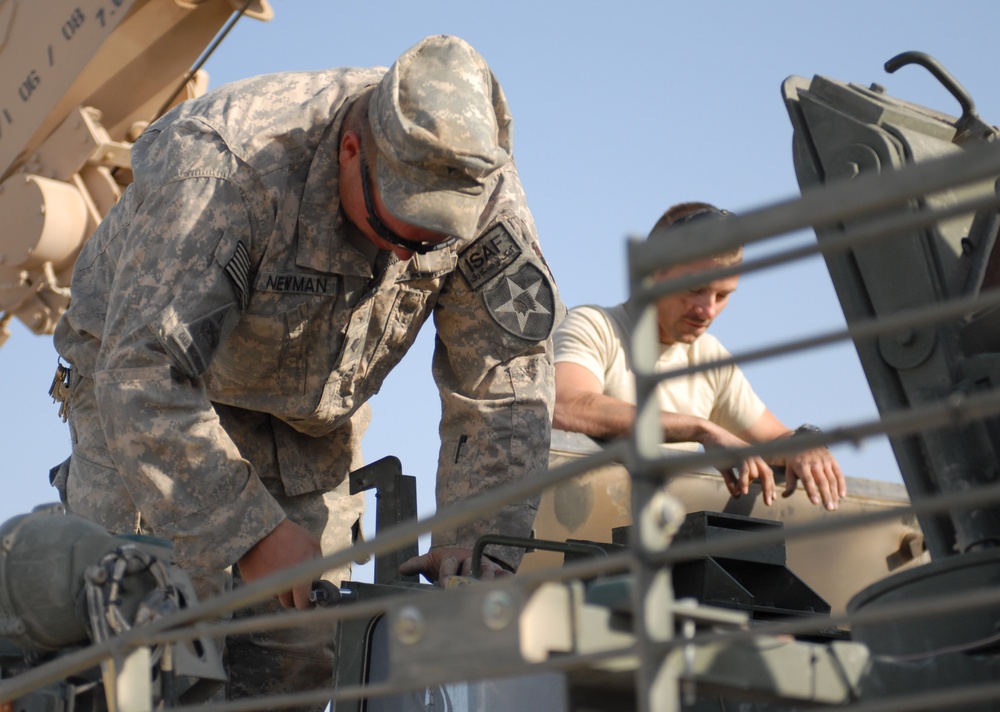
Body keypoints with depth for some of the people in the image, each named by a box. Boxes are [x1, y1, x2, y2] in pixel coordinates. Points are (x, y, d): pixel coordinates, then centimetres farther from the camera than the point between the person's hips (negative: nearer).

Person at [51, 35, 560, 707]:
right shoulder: (222, 166, -37)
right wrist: (253, 532, -40)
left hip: (314, 420, 4)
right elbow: (142, 376, -39)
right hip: (152, 389, -4)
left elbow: (506, 379, -15)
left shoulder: (481, 186, -23)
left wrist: (482, 536, -26)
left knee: (300, 652, -4)